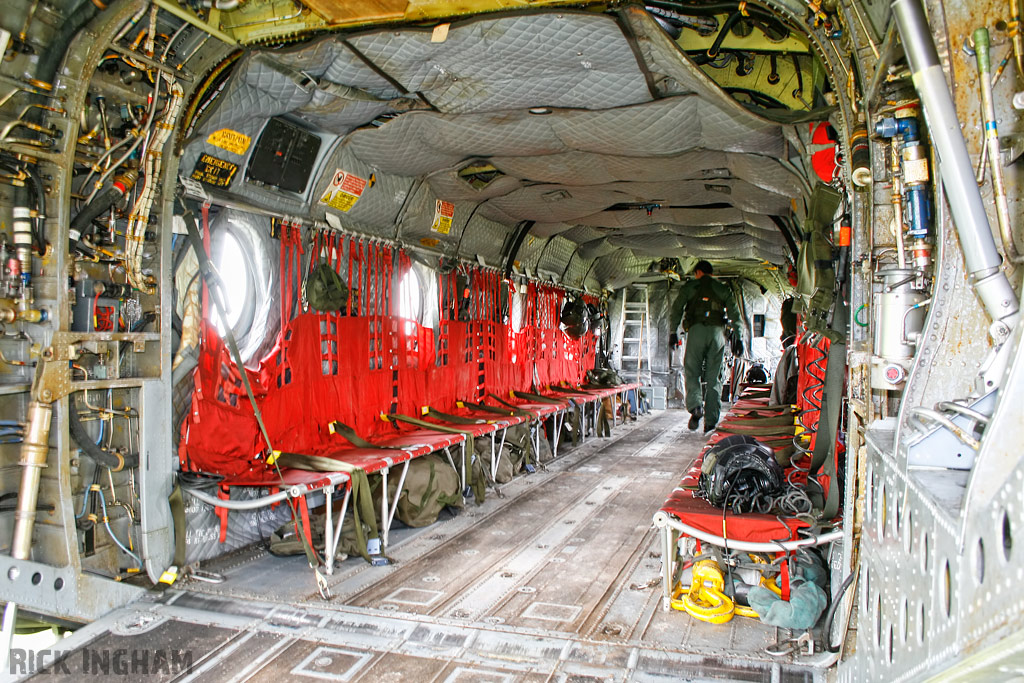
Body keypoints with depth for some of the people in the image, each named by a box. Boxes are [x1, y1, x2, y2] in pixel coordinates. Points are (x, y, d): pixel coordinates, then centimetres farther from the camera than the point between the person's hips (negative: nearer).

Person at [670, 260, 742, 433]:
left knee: (691, 372, 4)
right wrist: (738, 338, 10)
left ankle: (695, 407, -23)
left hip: (696, 330, -2)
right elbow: (734, 315, 12)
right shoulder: (722, 289, 19)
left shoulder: (690, 286, 14)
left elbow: (677, 310, 4)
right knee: (714, 378, 5)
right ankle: (711, 422, 2)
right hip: (717, 332, 2)